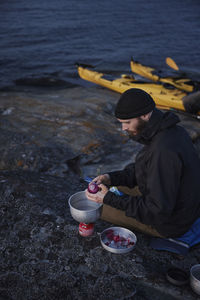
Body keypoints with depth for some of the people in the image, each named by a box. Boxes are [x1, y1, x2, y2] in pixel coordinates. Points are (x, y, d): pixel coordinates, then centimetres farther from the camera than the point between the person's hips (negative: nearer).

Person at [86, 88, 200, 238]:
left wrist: (109, 199, -28)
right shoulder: (173, 130, -5)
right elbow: (139, 169, 7)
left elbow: (158, 210, -31)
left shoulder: (164, 151, -36)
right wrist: (111, 178, -6)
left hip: (169, 224, -9)